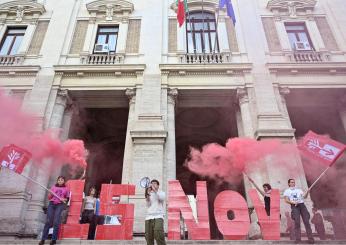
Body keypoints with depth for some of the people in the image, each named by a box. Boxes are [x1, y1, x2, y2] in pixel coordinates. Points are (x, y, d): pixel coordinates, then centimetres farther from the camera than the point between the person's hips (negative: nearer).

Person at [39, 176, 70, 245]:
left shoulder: (66, 188, 14)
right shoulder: (53, 187, 18)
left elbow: (68, 198, 12)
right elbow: (49, 198, 15)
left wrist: (64, 199, -8)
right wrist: (50, 194, -5)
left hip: (60, 205, -2)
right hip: (51, 204, 2)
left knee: (56, 222, -11)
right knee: (48, 221, -7)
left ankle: (54, 239, -7)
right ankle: (43, 239, -2)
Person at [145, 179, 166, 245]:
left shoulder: (161, 193, 14)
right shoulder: (149, 194, 20)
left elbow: (161, 198, -9)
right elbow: (148, 204, 7)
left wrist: (155, 190, -8)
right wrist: (147, 194, -4)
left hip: (158, 216, -3)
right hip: (148, 217, 3)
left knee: (158, 235, -21)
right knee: (149, 237, -4)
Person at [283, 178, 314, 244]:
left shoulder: (299, 190, 22)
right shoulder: (287, 191, 14)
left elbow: (304, 196, 8)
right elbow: (286, 200, 3)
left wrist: (307, 192, -11)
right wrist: (293, 202, -13)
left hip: (302, 205, 3)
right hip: (294, 206, -3)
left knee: (307, 221, -5)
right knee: (297, 222, -11)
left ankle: (310, 238, -1)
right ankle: (298, 239, -7)